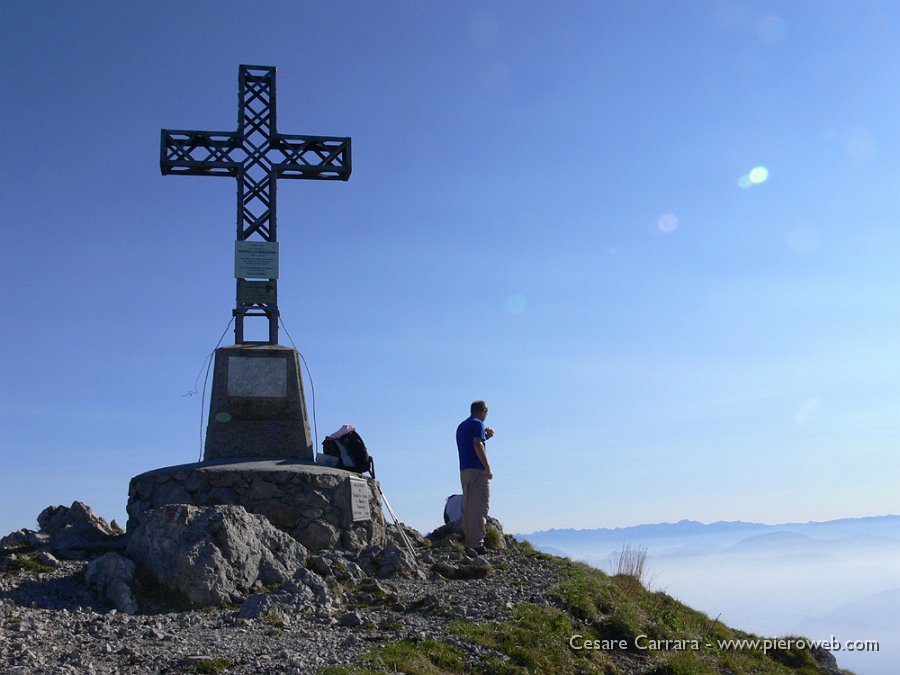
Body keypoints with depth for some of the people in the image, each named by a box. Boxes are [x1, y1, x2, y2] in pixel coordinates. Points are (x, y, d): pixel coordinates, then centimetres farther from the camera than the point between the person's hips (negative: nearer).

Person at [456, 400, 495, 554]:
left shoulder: (461, 426, 21)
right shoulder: (478, 424, -6)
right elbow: (478, 446, -20)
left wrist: (485, 436, 22)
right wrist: (488, 467, -21)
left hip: (464, 470, 9)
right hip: (477, 470, -9)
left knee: (467, 507, 10)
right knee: (479, 507, -10)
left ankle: (469, 542, 10)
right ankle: (477, 544, -15)